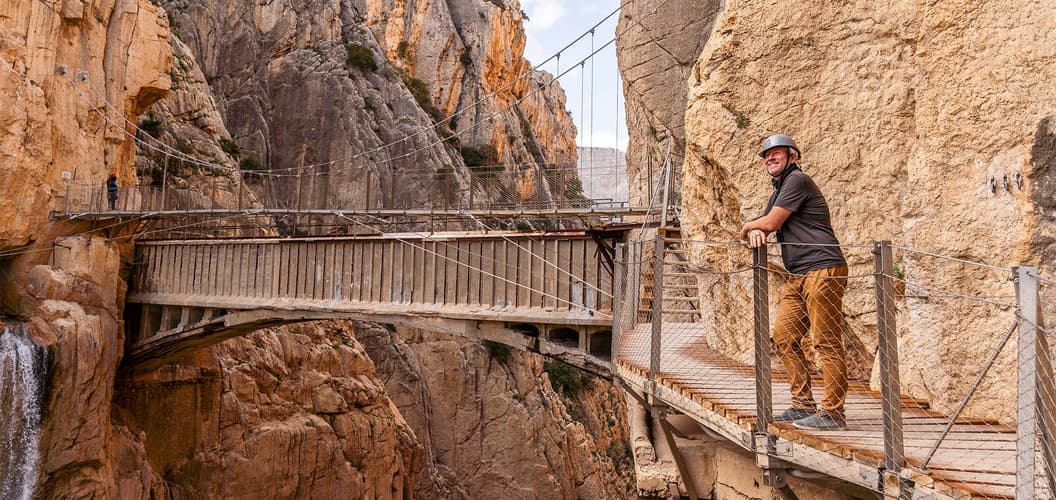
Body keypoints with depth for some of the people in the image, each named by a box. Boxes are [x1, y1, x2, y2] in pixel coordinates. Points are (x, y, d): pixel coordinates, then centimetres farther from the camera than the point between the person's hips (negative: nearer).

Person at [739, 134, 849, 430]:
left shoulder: (797, 180, -6)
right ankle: (803, 405, 15)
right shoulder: (778, 191, 24)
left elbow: (771, 222, -10)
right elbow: (763, 226, 19)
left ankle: (833, 413, -3)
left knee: (827, 343, -7)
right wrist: (755, 232, -6)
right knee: (784, 336, 8)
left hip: (822, 270, -10)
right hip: (798, 276, 10)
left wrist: (747, 227, 11)